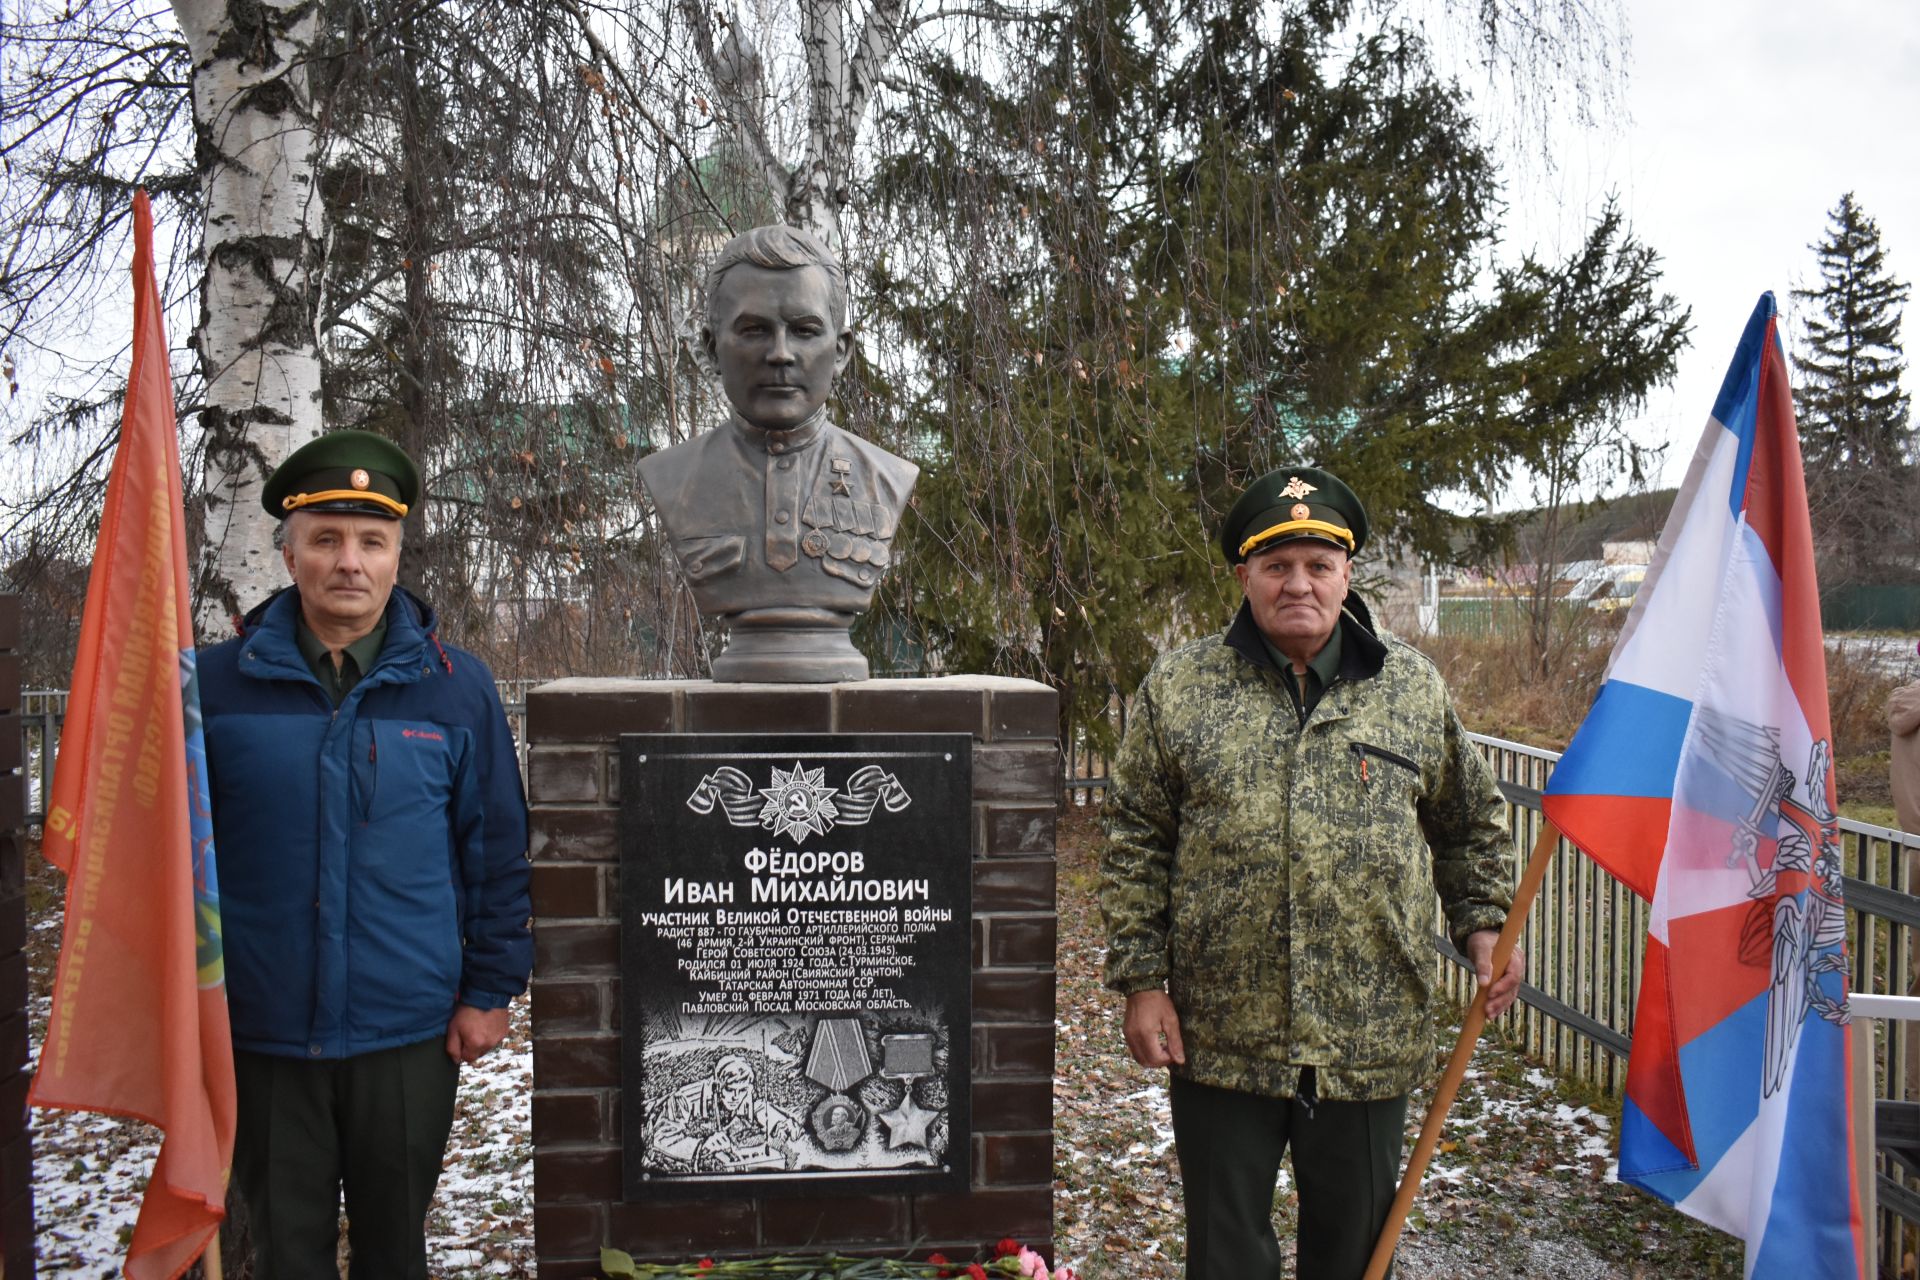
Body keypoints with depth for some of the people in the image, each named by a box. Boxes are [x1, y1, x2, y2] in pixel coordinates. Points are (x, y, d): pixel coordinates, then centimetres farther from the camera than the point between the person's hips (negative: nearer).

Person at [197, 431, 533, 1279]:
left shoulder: (457, 689, -2)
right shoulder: (217, 685, -3)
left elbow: (497, 851, 1)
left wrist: (489, 988, -1)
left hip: (410, 1036, 0)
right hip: (262, 1034, 0)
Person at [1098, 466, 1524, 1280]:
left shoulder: (1412, 689, 5)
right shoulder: (1179, 689, 0)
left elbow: (1470, 822, 17)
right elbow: (1133, 844, 2)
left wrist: (1483, 924, 6)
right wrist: (1141, 981, -2)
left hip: (1369, 1041, 1)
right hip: (1219, 1039, -1)